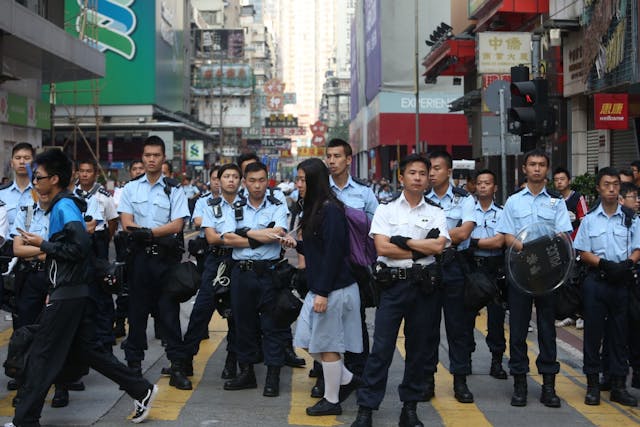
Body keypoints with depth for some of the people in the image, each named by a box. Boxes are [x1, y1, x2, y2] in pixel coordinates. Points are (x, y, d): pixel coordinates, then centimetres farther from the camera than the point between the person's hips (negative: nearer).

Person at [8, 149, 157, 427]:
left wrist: (42, 244, -16)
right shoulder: (63, 205, 15)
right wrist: (53, 291, 15)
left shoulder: (64, 206, -14)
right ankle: (141, 390, 17)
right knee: (86, 349, 14)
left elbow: (80, 247, -24)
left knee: (42, 355, -3)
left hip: (67, 294, -10)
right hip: (72, 291, 10)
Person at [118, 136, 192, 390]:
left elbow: (177, 225, -5)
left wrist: (146, 231, -16)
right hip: (139, 256, 2)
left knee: (169, 312, -1)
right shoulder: (131, 188, 10)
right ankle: (134, 364, 15)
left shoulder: (174, 190, 5)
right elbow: (127, 224, 0)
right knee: (137, 311, 7)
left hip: (166, 258, -2)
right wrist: (160, 233, -14)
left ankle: (178, 367, 0)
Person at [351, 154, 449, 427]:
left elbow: (438, 246, -8)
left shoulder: (436, 212, 8)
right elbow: (382, 247, -9)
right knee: (381, 348, -4)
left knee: (418, 348, 9)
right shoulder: (386, 209, 4)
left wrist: (402, 241, -9)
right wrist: (421, 250, -8)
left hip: (424, 285, 2)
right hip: (392, 284, -2)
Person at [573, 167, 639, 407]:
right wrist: (604, 264, -15)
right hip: (596, 281, 0)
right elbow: (583, 253, 2)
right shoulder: (590, 219, 6)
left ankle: (618, 385, 13)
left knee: (620, 333, 6)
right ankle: (593, 384, 10)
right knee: (593, 331, 2)